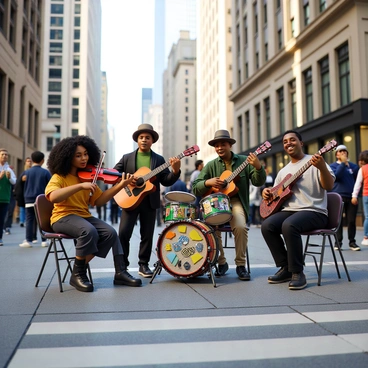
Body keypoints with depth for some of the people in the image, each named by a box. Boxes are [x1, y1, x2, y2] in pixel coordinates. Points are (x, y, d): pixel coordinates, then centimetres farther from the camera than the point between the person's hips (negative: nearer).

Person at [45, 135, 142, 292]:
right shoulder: (59, 177, -8)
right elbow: (53, 197, -29)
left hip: (84, 215, 6)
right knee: (89, 231, -33)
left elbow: (98, 200, 4)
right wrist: (80, 185, -34)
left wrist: (120, 186, -7)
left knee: (110, 233, -16)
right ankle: (78, 274, -14)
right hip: (63, 216, -6)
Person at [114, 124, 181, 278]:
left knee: (147, 235, 5)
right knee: (123, 233, -5)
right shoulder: (126, 158, 9)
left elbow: (166, 181, 1)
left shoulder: (159, 159, 8)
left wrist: (175, 171, -18)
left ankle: (143, 265, 18)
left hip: (150, 202, 1)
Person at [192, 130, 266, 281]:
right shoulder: (211, 165, 6)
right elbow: (195, 188, 1)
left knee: (241, 227, -30)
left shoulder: (244, 161, 3)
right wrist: (208, 182, -20)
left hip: (236, 202, -1)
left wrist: (258, 167, -26)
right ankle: (221, 262, 0)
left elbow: (258, 182, -7)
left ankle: (241, 265, -8)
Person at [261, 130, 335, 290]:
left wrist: (322, 167, -28)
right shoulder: (283, 171, 20)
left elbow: (329, 186, -10)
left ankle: (297, 273, -20)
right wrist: (266, 192, 2)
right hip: (289, 210, 6)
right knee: (267, 225, -21)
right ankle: (286, 268, -6)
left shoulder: (314, 161, 1)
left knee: (289, 225, -35)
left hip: (314, 211, -6)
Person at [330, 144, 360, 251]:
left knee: (351, 220, 1)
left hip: (351, 197, 2)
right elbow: (336, 176, -15)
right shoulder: (333, 166, 5)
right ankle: (338, 242, 9)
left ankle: (352, 242, 10)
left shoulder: (353, 166, 13)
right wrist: (343, 163, -15)